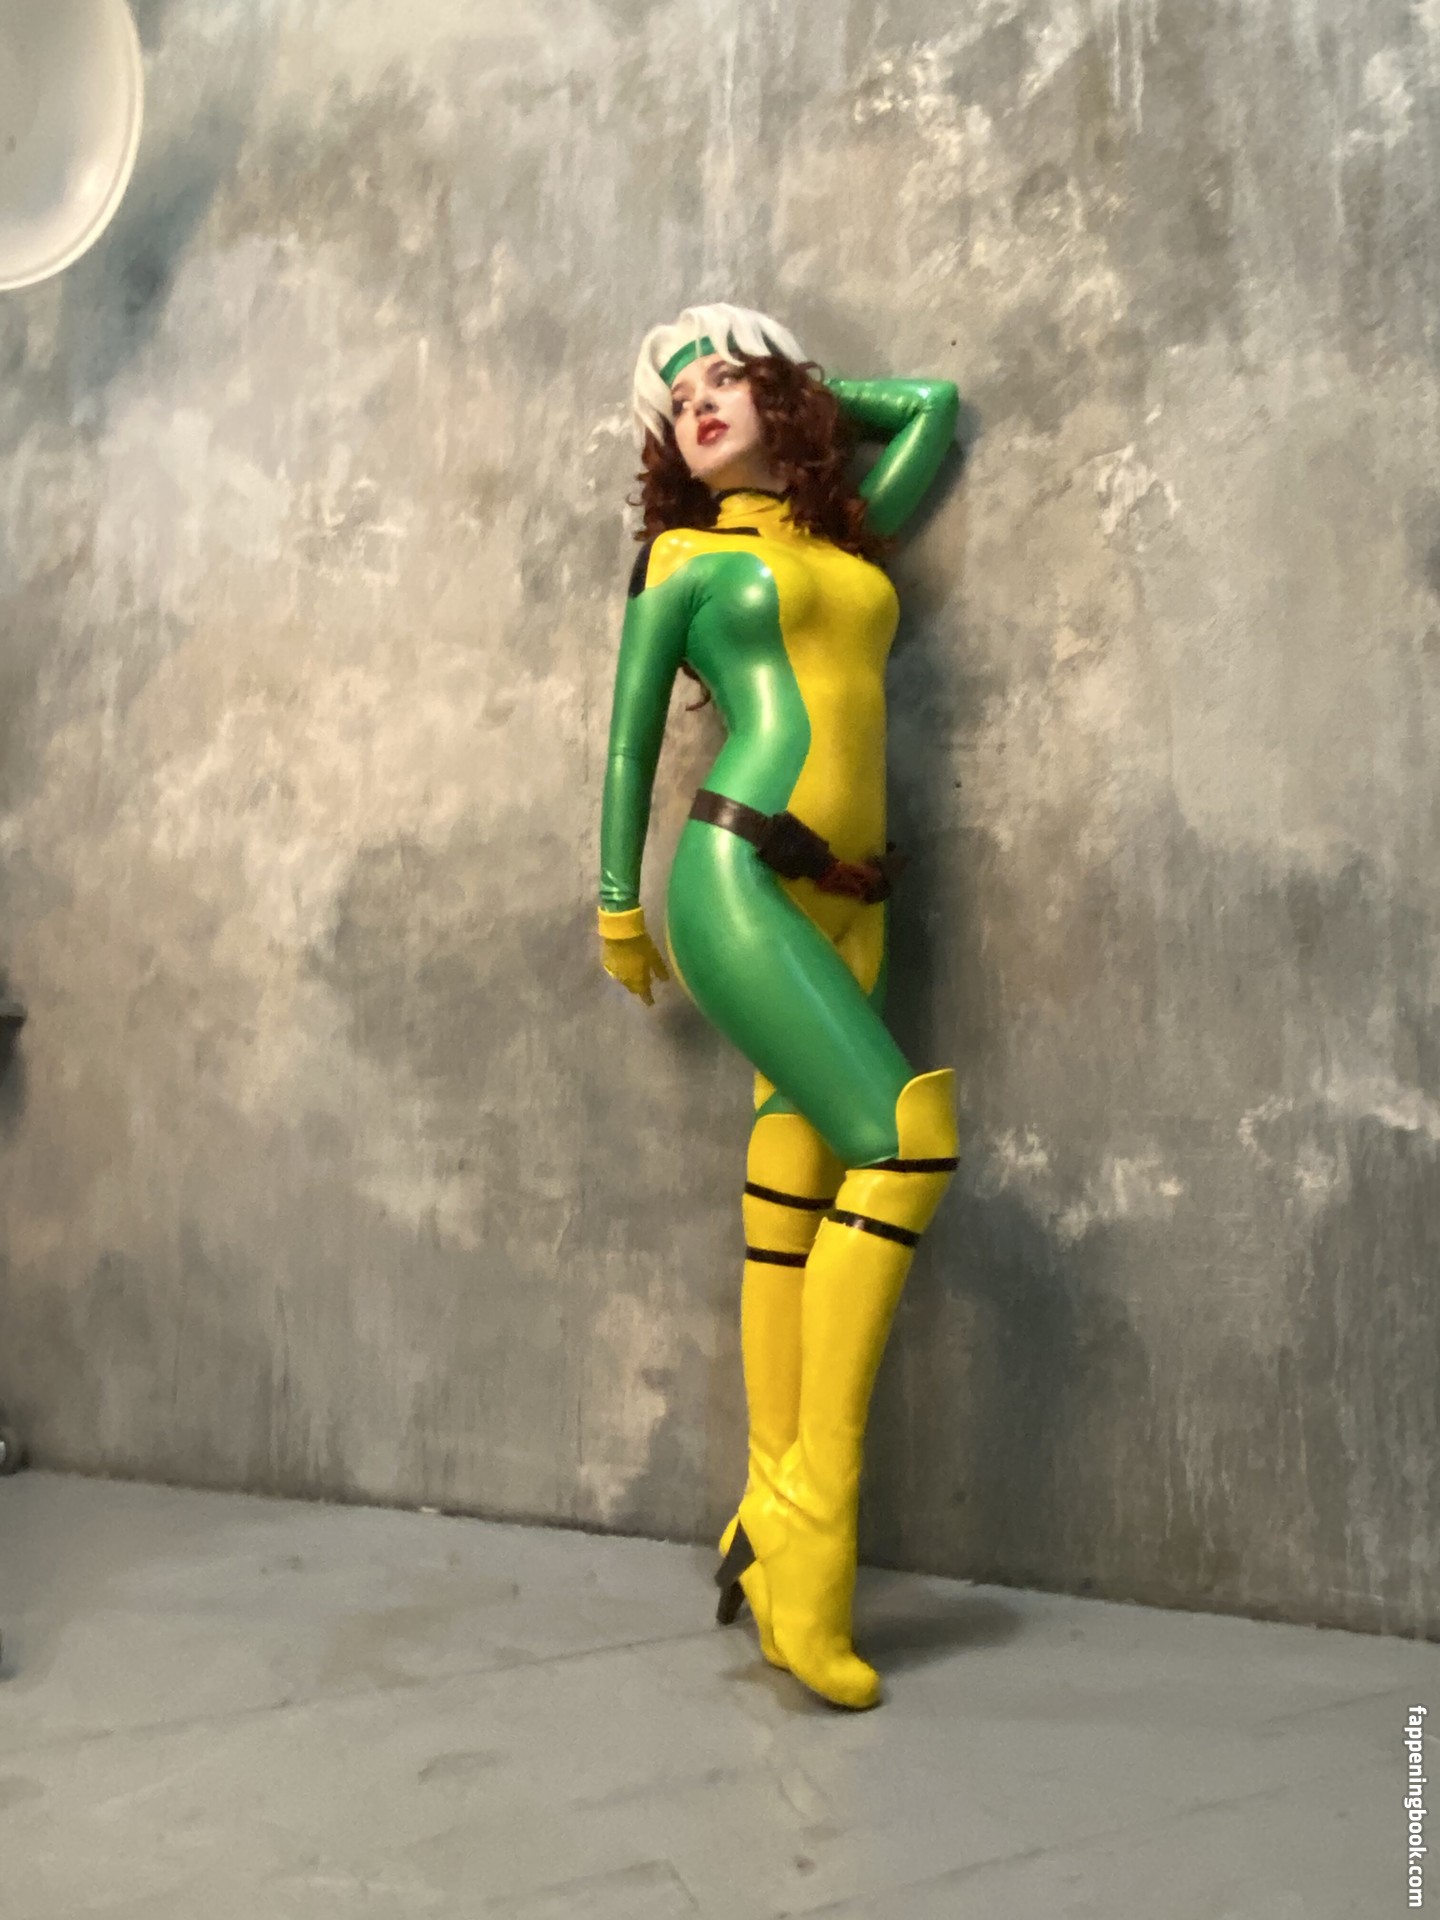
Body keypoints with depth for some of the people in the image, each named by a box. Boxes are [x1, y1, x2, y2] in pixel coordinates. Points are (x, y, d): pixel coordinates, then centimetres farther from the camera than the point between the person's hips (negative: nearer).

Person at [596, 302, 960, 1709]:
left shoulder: (853, 532, 24)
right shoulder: (683, 559, 12)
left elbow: (938, 402, 36)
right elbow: (630, 736, 12)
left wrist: (800, 391, 38)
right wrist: (617, 903, 10)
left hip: (843, 905, 5)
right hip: (736, 876, -5)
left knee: (795, 1203, 0)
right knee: (905, 1140, -20)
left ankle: (772, 1517, 6)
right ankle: (812, 1520, -12)